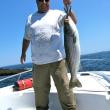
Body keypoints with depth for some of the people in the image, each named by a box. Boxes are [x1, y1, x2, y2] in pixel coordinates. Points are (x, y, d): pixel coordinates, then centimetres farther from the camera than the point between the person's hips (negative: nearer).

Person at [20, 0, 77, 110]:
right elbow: (26, 38, 21)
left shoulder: (57, 14, 7)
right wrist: (23, 53, 18)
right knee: (40, 91, 12)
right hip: (38, 62, 3)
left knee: (64, 89, -1)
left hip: (57, 60, -2)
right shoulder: (30, 18, 15)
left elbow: (73, 22, -5)